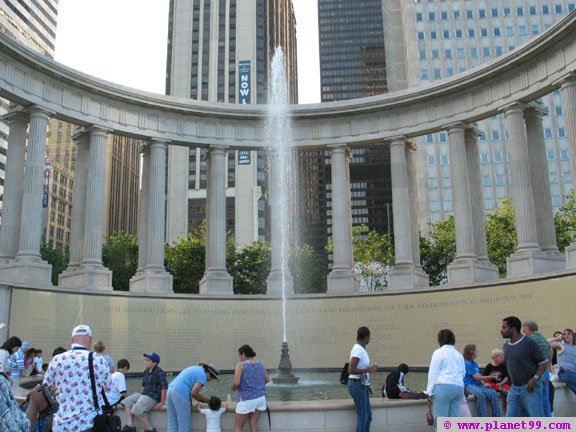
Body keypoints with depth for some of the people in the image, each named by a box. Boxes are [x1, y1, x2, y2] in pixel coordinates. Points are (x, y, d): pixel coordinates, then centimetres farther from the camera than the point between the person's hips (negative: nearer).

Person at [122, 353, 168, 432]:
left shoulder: (159, 373, -15)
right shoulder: (146, 371, 13)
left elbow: (164, 388, -19)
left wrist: (161, 403, -19)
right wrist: (139, 395, 15)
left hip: (153, 397, -10)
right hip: (143, 394, 10)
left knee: (137, 410, -23)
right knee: (128, 402, 2)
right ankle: (130, 426, -5)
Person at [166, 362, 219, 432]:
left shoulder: (196, 369, 23)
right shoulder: (203, 375, -4)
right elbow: (194, 393, -12)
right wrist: (207, 400, 3)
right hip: (181, 394, -9)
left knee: (172, 422, 11)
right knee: (184, 424, 1)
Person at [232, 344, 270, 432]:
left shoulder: (240, 365, -11)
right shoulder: (260, 364, 6)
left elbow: (236, 383, -20)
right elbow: (267, 379, 14)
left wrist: (233, 388, 1)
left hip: (247, 399, -6)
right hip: (260, 397, 6)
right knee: (254, 425, 10)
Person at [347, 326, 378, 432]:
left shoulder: (361, 349, 11)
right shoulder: (358, 350, -18)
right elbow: (351, 370, -24)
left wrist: (367, 385, 22)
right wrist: (369, 369, -18)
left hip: (362, 386, 10)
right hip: (357, 386, -10)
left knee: (368, 416, 15)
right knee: (362, 416, -3)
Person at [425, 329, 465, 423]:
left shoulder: (439, 352, 0)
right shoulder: (459, 354, 18)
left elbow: (433, 372, -3)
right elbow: (463, 373, 21)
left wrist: (429, 391, -2)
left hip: (443, 387, -6)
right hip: (459, 387, 6)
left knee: (441, 418, -3)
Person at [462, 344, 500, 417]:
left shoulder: (475, 364, 20)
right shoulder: (467, 363, -7)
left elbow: (479, 377, 18)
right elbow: (476, 377, -10)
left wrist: (484, 384, -3)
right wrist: (490, 377, -3)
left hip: (478, 384, 8)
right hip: (469, 385, -8)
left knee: (493, 394, -17)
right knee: (481, 394, -37)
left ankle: (496, 417, -17)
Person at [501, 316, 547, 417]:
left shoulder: (529, 343, -10)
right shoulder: (506, 346, 11)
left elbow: (544, 363, -8)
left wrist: (535, 378, -19)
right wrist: (512, 380, 14)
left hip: (530, 388, -7)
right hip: (514, 388, 7)